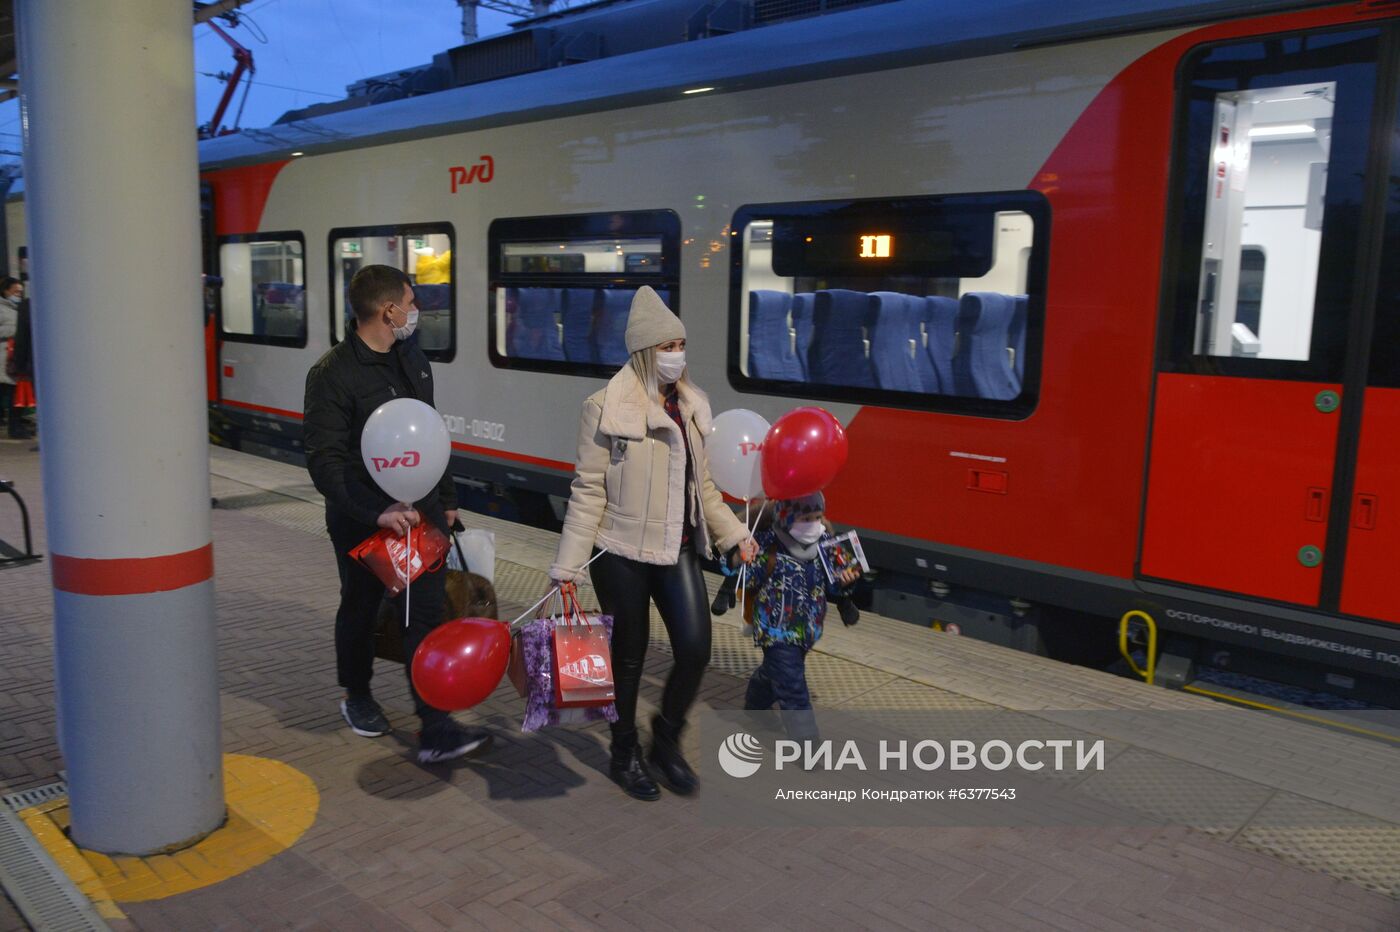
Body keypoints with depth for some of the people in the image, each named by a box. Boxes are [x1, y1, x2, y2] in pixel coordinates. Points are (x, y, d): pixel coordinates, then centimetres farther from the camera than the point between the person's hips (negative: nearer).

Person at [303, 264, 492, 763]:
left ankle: (436, 730, 2)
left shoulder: (415, 360, 9)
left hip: (422, 512, 5)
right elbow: (324, 461, -19)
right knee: (360, 610, 15)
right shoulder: (333, 374, -14)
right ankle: (357, 697, 40)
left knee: (427, 617, 0)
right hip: (362, 521, -5)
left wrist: (447, 498, 19)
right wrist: (377, 512, -28)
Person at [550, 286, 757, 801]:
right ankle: (625, 755, 32)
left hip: (678, 550, 5)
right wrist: (568, 566, -12)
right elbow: (588, 491, -11)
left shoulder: (691, 405, 7)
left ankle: (666, 739, 27)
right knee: (629, 657, 8)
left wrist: (733, 533, 8)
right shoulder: (608, 407, -11)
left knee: (695, 650, -1)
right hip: (623, 553, -5)